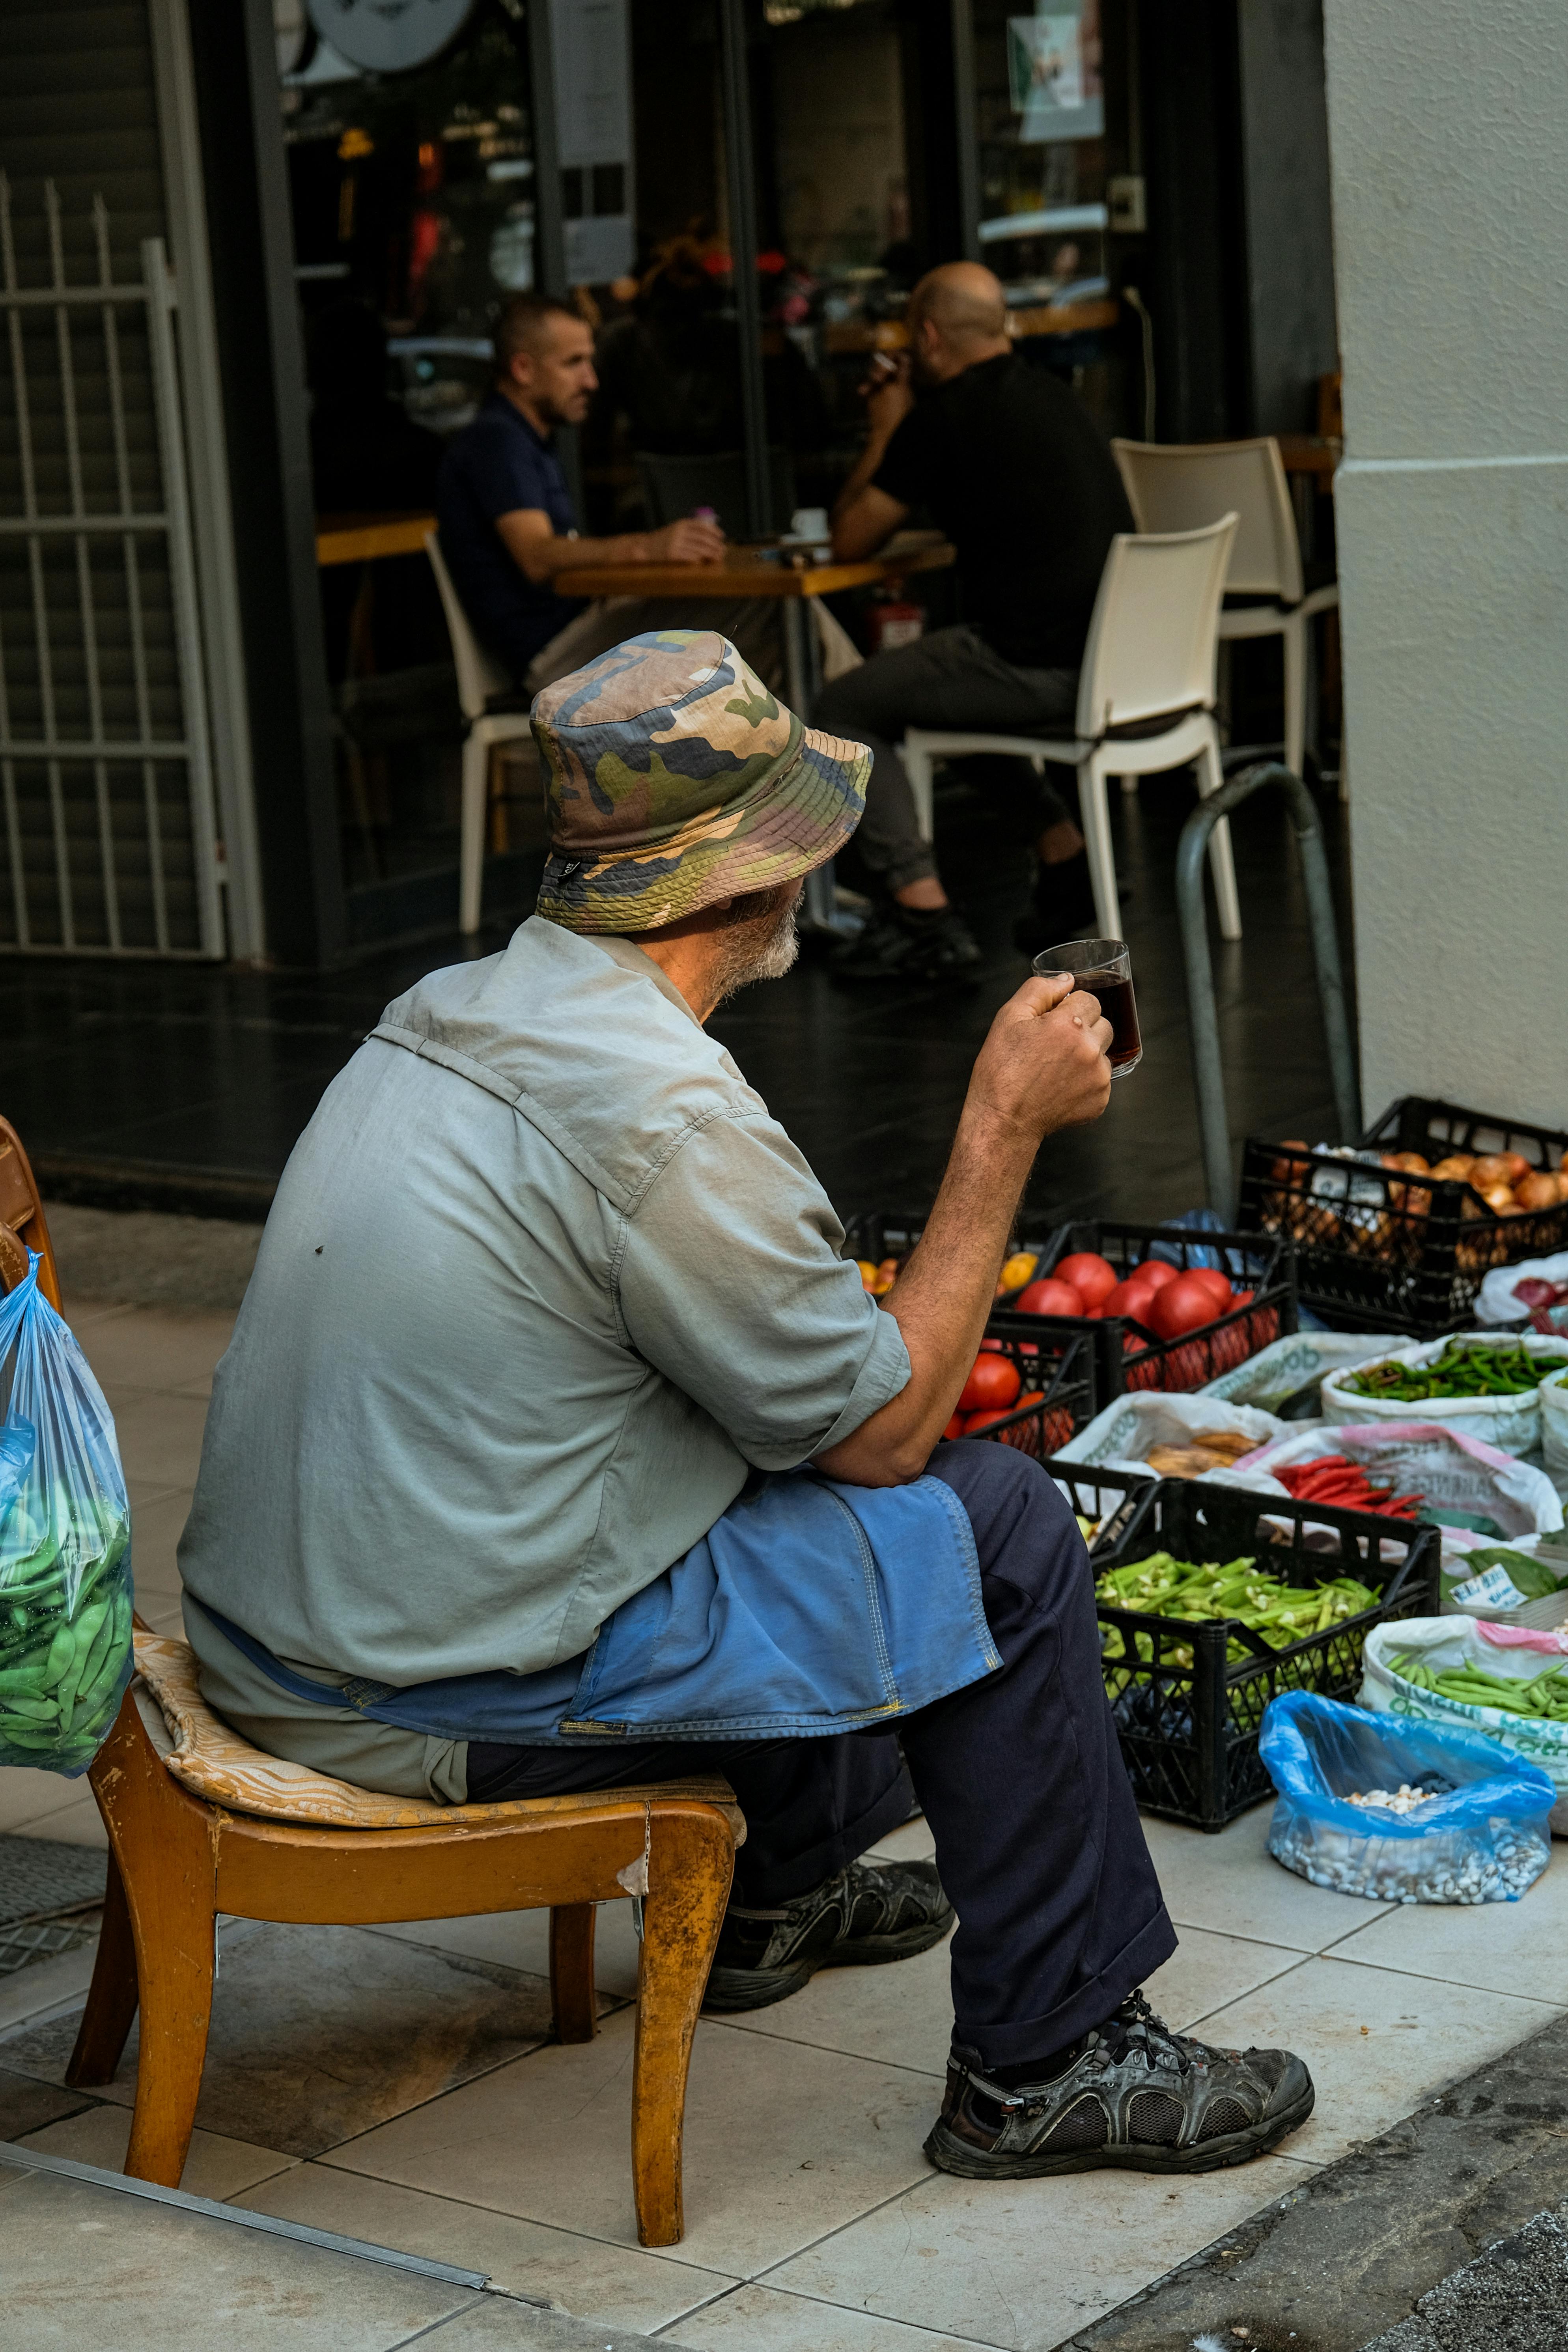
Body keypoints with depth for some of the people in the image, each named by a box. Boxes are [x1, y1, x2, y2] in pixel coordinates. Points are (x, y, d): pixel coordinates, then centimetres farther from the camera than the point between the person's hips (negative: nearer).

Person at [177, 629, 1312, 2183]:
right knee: (993, 1525, -4)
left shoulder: (450, 1012, 7)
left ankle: (780, 1891, 43)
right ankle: (1045, 2062, 5)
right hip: (444, 1700, -9)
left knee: (795, 1430, 28)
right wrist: (1004, 1126, -6)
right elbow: (885, 1424, -11)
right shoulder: (665, 1114, -22)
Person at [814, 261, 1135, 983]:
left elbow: (850, 540, 1)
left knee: (843, 710, 7)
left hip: (1039, 666, -8)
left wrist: (886, 433, 14)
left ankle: (923, 917, 0)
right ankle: (1065, 857, 27)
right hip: (1112, 653, 8)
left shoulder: (942, 416, -8)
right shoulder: (1053, 397, 16)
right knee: (972, 678, 35)